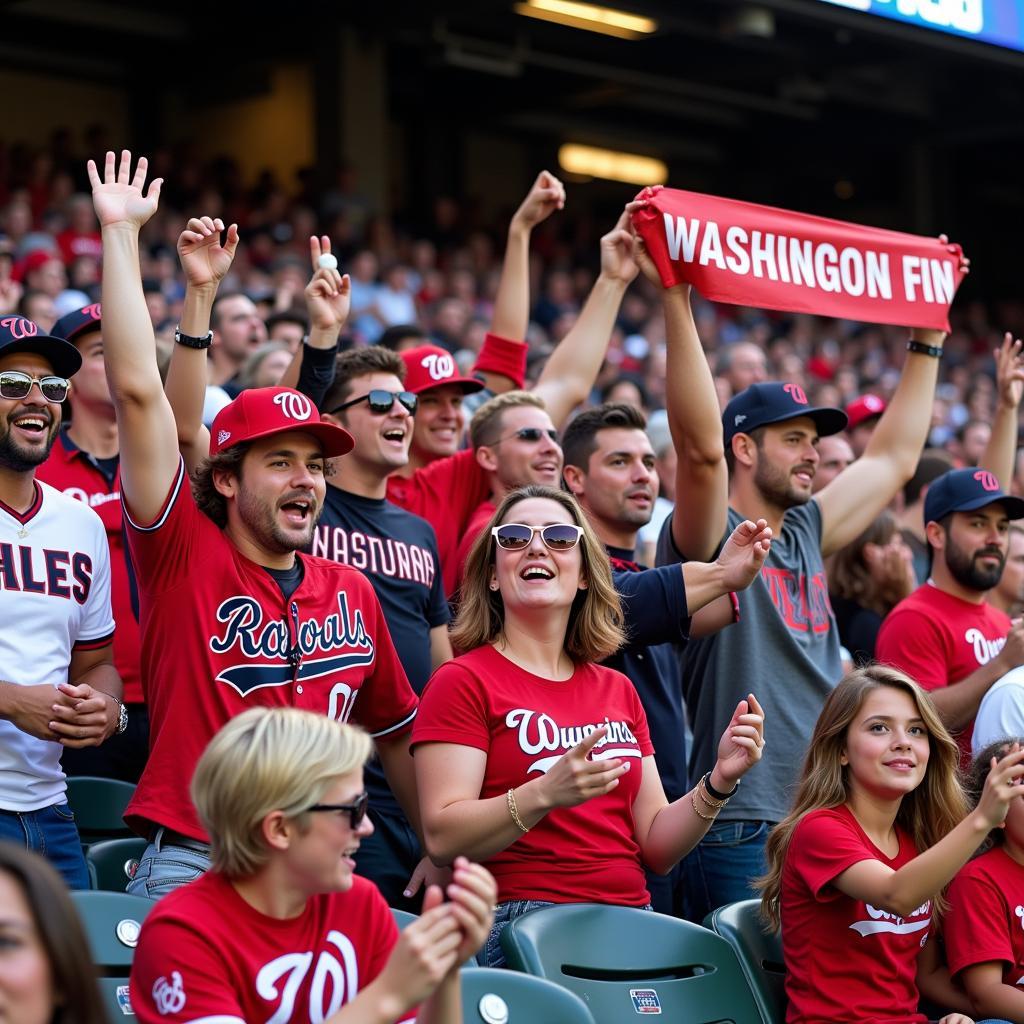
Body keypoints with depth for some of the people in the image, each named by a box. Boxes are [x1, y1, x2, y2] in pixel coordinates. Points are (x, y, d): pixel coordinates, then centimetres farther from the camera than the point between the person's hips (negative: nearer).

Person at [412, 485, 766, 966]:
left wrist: (718, 784, 0)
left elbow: (654, 847, 16)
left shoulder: (618, 690, 19)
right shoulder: (462, 682, 1)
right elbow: (442, 839, -12)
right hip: (519, 924, -5)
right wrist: (545, 794, -24)